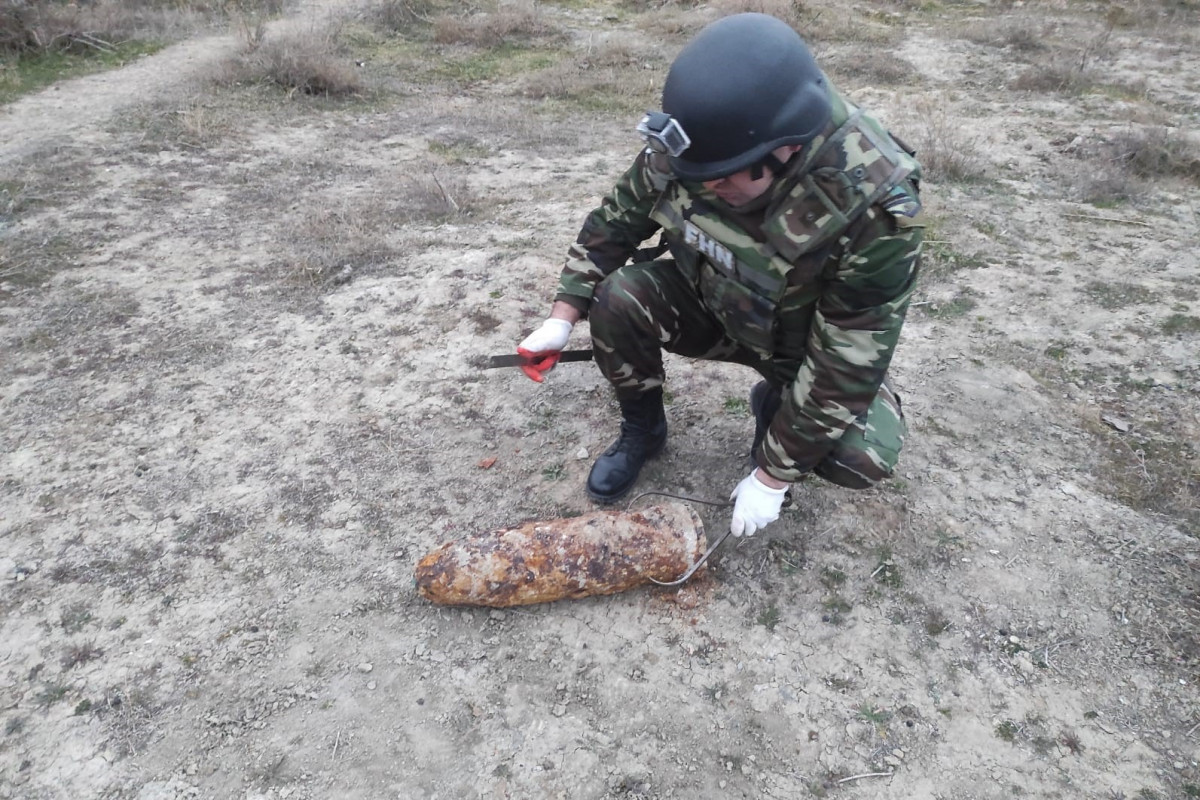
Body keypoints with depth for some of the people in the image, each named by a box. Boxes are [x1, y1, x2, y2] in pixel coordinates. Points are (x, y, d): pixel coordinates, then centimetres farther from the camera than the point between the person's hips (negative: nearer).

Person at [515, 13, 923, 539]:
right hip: (714, 307, 3)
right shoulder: (683, 145, -24)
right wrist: (562, 321, -11)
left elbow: (845, 367, -30)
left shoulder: (875, 208, -35)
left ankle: (777, 405, 9)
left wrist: (772, 478, -24)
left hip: (810, 345, -2)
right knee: (619, 298, -24)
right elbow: (614, 224, -6)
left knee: (862, 459, -26)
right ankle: (642, 429, 4)